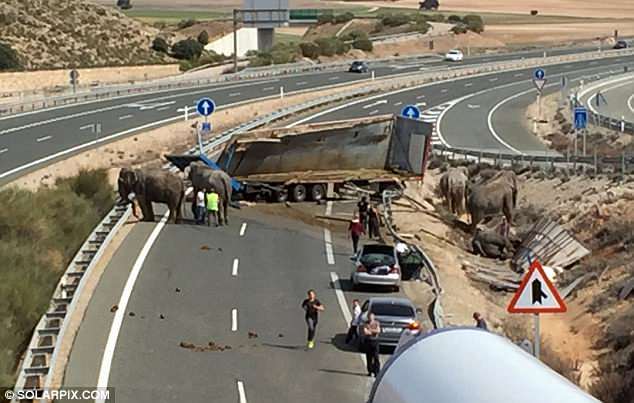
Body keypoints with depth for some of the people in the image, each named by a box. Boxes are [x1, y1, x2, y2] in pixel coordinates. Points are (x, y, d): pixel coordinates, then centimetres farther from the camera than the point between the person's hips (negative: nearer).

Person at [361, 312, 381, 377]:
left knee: (376, 357, -5)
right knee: (368, 357, 4)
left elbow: (378, 331, -12)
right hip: (367, 341, 1)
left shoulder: (376, 323, 3)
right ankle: (370, 371, 13)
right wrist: (373, 332, -12)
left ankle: (376, 372, -3)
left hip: (375, 341, -1)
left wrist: (370, 330, -13)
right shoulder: (366, 323, 2)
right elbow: (365, 332, -12)